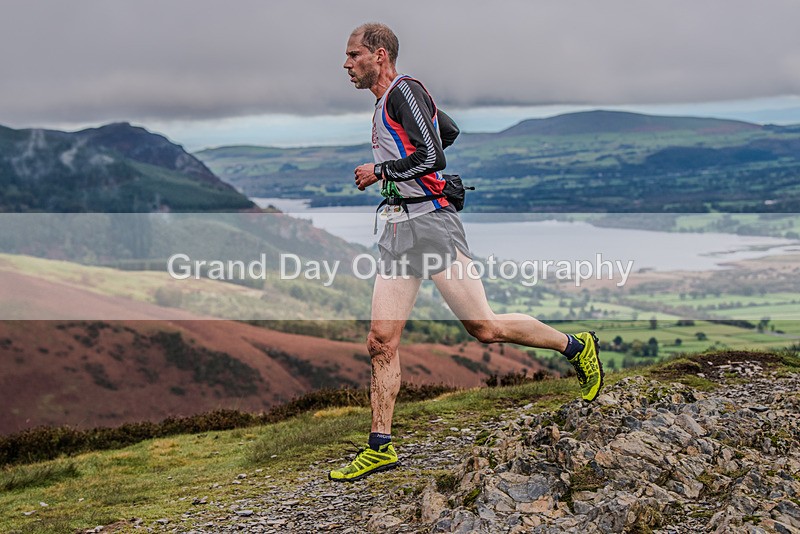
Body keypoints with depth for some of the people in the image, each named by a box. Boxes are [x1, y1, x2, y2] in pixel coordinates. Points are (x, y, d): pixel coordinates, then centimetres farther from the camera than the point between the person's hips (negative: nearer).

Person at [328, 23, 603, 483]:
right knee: (381, 341, 1)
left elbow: (431, 156, -18)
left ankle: (576, 346, 13)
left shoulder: (405, 90, -8)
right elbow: (450, 131, 33)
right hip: (399, 228, 9)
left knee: (484, 327, -8)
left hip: (430, 221, -9)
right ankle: (380, 448, 6)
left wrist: (380, 172, -8)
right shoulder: (387, 102, 20)